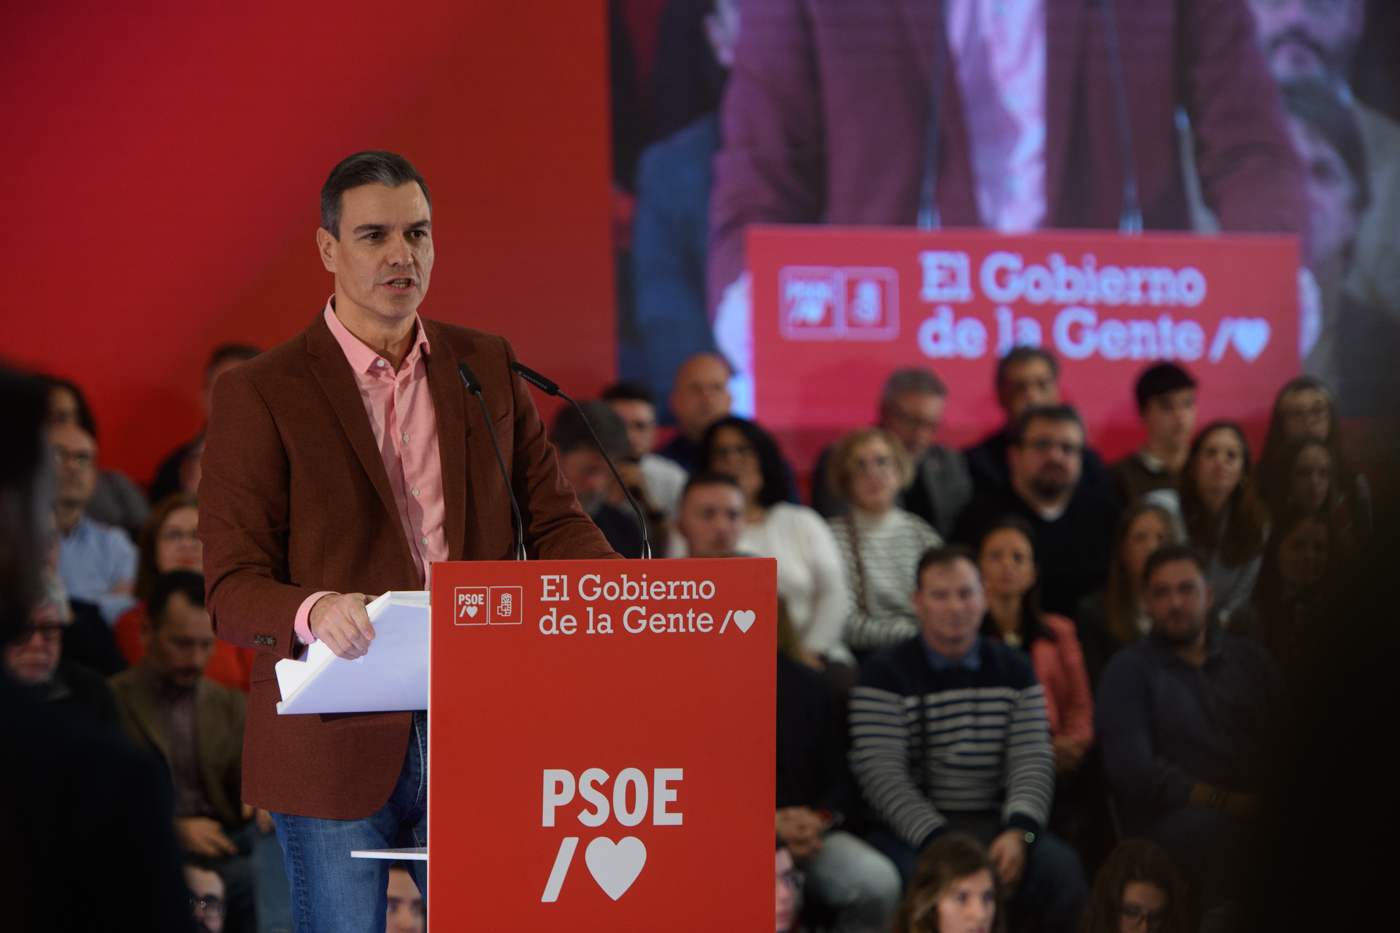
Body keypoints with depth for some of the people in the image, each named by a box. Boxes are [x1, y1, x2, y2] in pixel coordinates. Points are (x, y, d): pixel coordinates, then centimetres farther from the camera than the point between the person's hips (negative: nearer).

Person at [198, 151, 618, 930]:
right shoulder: (259, 395, -3)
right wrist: (315, 612, -30)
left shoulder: (489, 367, 11)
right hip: (338, 746, -3)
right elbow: (232, 593, -7)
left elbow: (554, 521, 12)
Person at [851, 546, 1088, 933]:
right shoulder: (884, 674, 1)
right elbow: (881, 775, -9)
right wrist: (939, 842, -22)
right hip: (910, 828, -3)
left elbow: (1033, 762, 4)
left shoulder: (1014, 670, 14)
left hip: (996, 821, 3)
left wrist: (1018, 832, -16)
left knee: (1061, 868, -26)